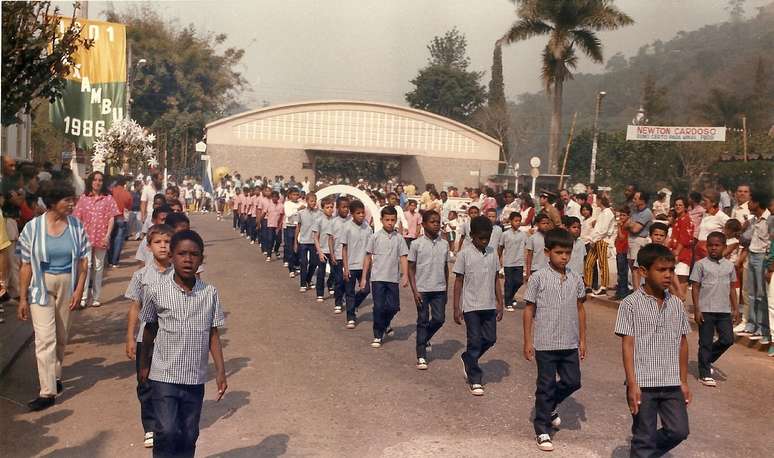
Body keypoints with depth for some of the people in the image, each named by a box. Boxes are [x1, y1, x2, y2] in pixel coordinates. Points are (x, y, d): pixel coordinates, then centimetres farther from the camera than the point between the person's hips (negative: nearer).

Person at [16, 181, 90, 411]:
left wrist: (79, 290, -6)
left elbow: (83, 261, 1)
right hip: (41, 286, -2)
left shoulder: (77, 226, -5)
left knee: (61, 337, 15)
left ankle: (55, 376, 36)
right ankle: (47, 392, -1)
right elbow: (26, 265, -6)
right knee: (45, 338, -6)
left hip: (67, 285, 2)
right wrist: (22, 298, -5)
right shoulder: (33, 227, -9)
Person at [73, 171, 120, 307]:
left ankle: (96, 297, 14)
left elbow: (111, 219, 0)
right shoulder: (83, 198, 7)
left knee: (99, 267, 7)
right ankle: (84, 297, -5)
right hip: (86, 237, 0)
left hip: (101, 238, 0)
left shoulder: (108, 198, 4)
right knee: (86, 265, -8)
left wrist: (107, 236, -9)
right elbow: (78, 219, 6)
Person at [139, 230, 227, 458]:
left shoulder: (210, 293, -4)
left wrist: (220, 371, 0)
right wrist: (144, 365, 15)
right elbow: (150, 329, 6)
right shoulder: (157, 291, -8)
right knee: (167, 431, -8)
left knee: (189, 435, 11)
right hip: (164, 376, -2)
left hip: (195, 379, 2)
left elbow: (213, 334, 2)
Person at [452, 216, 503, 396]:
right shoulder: (464, 254, -8)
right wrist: (456, 308, -7)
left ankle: (467, 359, 34)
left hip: (489, 305, 5)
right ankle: (475, 379, 12)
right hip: (471, 305, -5)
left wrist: (500, 303, 9)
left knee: (490, 339, 9)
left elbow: (496, 279, 11)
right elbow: (458, 281, -5)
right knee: (475, 341, 0)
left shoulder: (492, 253, 5)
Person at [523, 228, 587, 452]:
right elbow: (529, 310, -5)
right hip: (545, 343, -4)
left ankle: (550, 405, 38)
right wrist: (528, 341, -6)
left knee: (573, 381, 10)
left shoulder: (576, 278, 3)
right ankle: (542, 430, 20)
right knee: (546, 386, 5)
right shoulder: (538, 278, -9)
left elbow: (580, 309, 10)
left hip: (570, 343, 4)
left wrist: (582, 339, 10)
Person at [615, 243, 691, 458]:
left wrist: (684, 381, 12)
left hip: (672, 383, 5)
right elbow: (627, 345, -10)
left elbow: (682, 343, 12)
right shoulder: (630, 304, -9)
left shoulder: (677, 305, 6)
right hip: (643, 383, -5)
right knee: (644, 437, 5)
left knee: (679, 430, 7)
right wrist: (632, 384, -14)